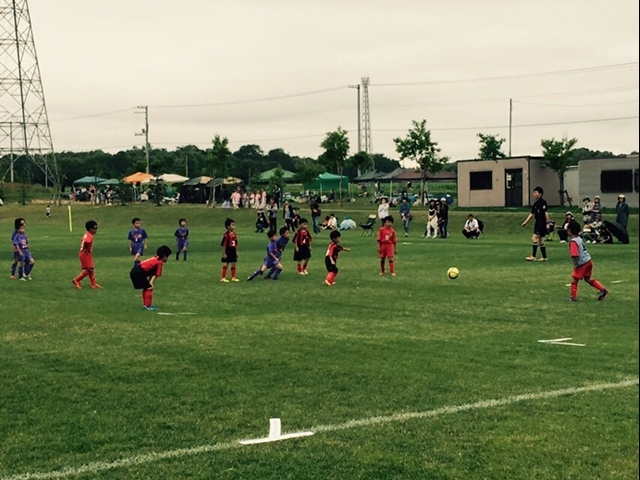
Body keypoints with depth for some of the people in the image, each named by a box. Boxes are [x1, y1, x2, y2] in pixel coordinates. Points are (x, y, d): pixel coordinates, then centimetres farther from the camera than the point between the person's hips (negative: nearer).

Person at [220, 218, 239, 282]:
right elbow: (223, 245, -17)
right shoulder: (226, 235, -18)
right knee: (225, 265, -1)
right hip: (227, 252, -8)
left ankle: (233, 277, 23)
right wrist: (224, 253, -16)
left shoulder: (234, 234, 6)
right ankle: (223, 278, 5)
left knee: (233, 264, 13)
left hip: (233, 252, 8)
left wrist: (236, 252, 15)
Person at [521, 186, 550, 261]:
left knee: (534, 238, -15)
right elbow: (531, 214, 18)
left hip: (542, 223, -9)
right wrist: (525, 222, 13)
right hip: (537, 223, 9)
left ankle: (533, 256, -15)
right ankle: (544, 257, 15)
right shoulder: (535, 204, 15)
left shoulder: (543, 202, -10)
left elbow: (546, 212, -15)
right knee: (540, 240, 10)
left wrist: (547, 221, -21)